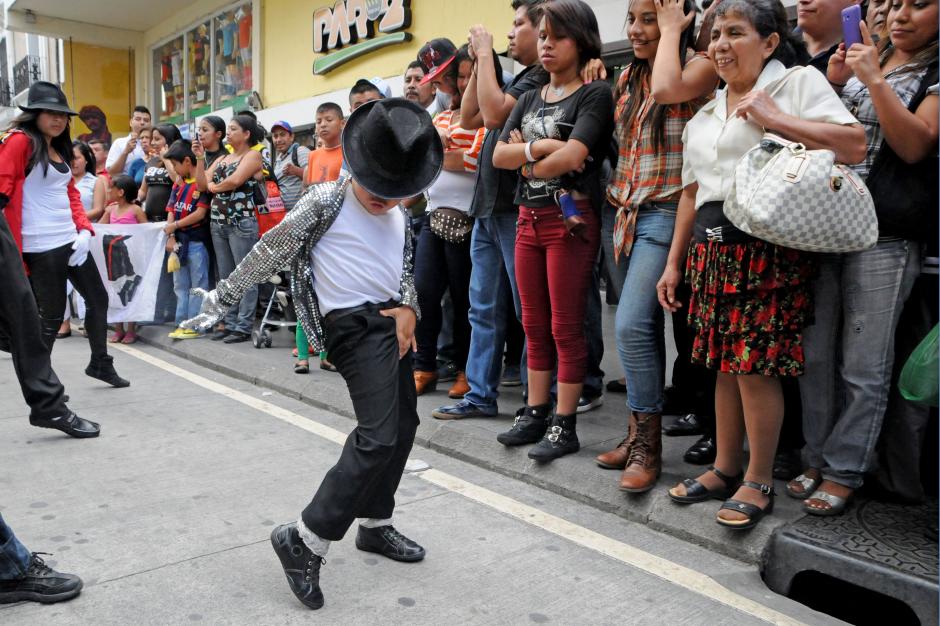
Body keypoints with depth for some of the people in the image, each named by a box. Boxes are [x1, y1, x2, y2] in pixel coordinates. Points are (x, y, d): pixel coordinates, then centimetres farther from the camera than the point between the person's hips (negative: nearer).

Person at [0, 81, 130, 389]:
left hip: (71, 240, 8)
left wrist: (84, 230, 3)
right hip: (42, 246, -8)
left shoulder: (59, 147, 16)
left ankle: (100, 363, 29)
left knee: (98, 298, 13)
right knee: (52, 314, -2)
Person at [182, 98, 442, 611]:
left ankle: (374, 524, 29)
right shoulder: (326, 202, -10)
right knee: (378, 436, -18)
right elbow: (271, 252, -8)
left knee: (403, 425, 13)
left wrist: (409, 310, 1)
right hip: (355, 325, -8)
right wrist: (222, 297, -6)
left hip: (393, 323, 8)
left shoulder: (399, 219, 11)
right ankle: (305, 539, -9)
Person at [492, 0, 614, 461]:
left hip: (570, 218, -7)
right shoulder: (528, 100, 16)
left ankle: (564, 425, 7)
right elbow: (498, 156, 5)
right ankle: (536, 414, 21)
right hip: (529, 219, 7)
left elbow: (571, 157, -17)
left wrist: (526, 161, -1)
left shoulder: (594, 95, -3)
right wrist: (539, 148, -12)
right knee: (534, 326, 11)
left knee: (566, 327, -2)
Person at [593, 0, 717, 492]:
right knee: (642, 326, 10)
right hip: (625, 212, 7)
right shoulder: (628, 76, 16)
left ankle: (647, 445, -4)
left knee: (632, 325, -17)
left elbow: (667, 89, -27)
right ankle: (639, 434, 19)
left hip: (666, 214, -7)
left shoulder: (699, 66, -5)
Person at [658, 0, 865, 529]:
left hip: (769, 247, -6)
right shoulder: (705, 115, 20)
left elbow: (854, 146, -12)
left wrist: (774, 118, -13)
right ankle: (726, 469, 23)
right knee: (725, 362, 10)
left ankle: (760, 482, 10)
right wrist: (675, 262, 17)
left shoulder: (799, 82, 1)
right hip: (713, 249, 6)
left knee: (756, 364, -6)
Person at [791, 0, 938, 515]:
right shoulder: (862, 57, 19)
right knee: (815, 355, 7)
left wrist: (874, 80, -14)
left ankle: (845, 471, 12)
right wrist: (832, 85, 3)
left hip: (884, 236, -5)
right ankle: (817, 458, 19)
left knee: (863, 367, 0)